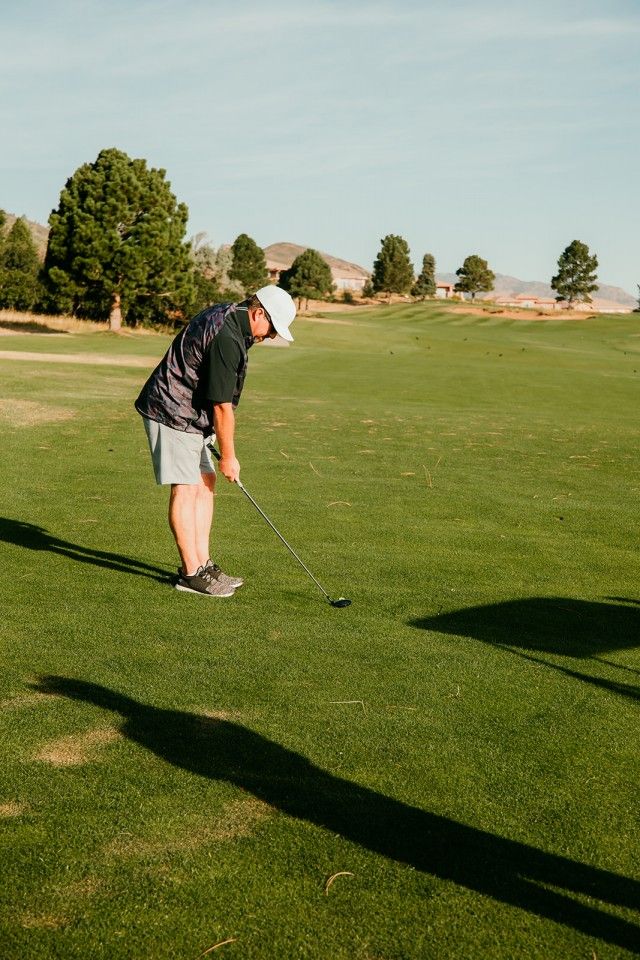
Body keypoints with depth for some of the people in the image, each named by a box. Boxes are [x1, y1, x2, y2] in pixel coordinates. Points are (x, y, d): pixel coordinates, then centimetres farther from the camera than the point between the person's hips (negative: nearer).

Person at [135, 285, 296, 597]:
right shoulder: (227, 337, -25)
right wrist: (228, 456, -11)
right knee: (185, 489, -7)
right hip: (172, 413, -11)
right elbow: (222, 405, -21)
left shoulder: (226, 315, 8)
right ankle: (191, 573, 0)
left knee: (205, 485, 9)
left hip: (191, 415, 11)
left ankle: (202, 564, 14)